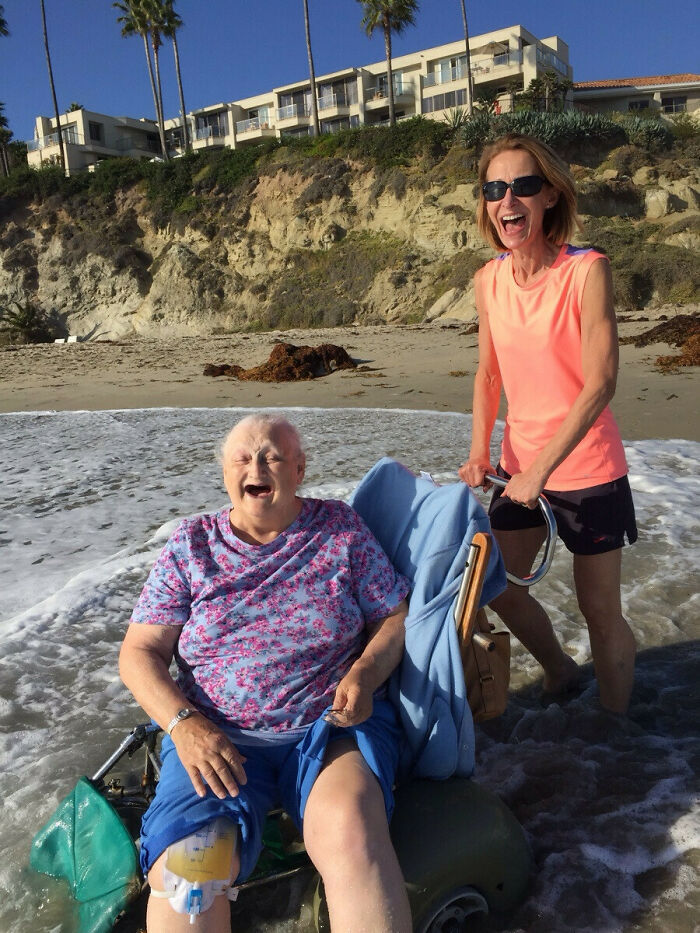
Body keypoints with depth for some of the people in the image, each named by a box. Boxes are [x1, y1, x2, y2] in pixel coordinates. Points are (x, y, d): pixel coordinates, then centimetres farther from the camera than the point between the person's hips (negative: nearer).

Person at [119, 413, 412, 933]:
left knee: (350, 829, -31)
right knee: (185, 869, -26)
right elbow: (139, 652, 5)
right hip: (215, 736, 1)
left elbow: (394, 617, 8)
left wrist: (364, 675, -12)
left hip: (331, 723, 0)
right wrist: (184, 723, -12)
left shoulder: (341, 529, 5)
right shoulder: (191, 545, 6)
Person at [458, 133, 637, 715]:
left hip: (587, 471, -5)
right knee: (497, 587, 14)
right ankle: (560, 672, 43)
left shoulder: (587, 270, -17)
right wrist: (480, 450, -3)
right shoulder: (488, 280, 0)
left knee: (600, 608, 7)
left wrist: (541, 470, -24)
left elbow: (600, 384, -21)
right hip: (519, 466, 6)